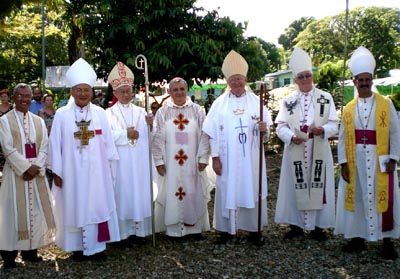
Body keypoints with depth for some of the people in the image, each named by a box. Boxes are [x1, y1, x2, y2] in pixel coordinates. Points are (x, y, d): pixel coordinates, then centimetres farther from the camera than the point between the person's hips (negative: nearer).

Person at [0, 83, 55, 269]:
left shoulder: (39, 121, 11)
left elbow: (44, 147, 4)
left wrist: (36, 167, -10)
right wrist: (26, 167, -15)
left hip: (37, 171, 4)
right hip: (16, 171, -4)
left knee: (35, 210, 6)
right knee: (15, 210, -2)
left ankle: (30, 250, 17)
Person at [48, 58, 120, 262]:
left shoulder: (100, 113, 2)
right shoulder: (61, 114, -2)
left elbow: (107, 143, 4)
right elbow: (55, 144, -1)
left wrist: (110, 168, 3)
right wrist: (56, 171, -4)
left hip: (96, 170, 1)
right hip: (72, 170, -1)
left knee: (97, 205, 5)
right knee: (74, 207, 6)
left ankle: (96, 247, 16)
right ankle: (78, 247, 18)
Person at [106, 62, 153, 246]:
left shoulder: (141, 112, 12)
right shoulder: (109, 114, 2)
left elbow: (149, 137, 4)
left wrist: (151, 125, -15)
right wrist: (125, 134, -14)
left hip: (139, 162, 3)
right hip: (120, 163, -3)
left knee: (140, 193, 6)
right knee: (122, 194, -1)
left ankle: (139, 230, 16)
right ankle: (123, 233, 7)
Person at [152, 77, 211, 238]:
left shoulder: (197, 110, 2)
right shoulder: (163, 112, 1)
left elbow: (204, 136, 1)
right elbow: (157, 138, -1)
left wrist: (203, 158, -4)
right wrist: (159, 161, -5)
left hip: (192, 162, 1)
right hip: (170, 163, -1)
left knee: (194, 193, 8)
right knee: (171, 194, 5)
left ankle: (194, 226, 21)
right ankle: (173, 228, 15)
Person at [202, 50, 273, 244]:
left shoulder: (256, 101, 3)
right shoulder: (219, 103, 1)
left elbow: (265, 134, 4)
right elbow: (213, 133, -1)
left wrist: (264, 130, -18)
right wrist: (215, 157, -6)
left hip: (251, 159, 1)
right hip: (227, 160, -1)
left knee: (252, 190, 7)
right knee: (227, 191, 4)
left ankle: (253, 228, 21)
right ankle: (226, 229, 16)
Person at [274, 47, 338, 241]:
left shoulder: (326, 98, 5)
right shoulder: (288, 101, 7)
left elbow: (333, 125, 0)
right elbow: (281, 126, 2)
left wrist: (322, 130, -21)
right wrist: (291, 137, -18)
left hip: (319, 151, 0)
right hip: (295, 151, 1)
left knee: (318, 186, 3)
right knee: (295, 187, 4)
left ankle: (318, 226, 15)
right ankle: (296, 224, 16)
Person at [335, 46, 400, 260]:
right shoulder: (348, 109, 5)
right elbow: (342, 138, 4)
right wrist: (343, 162, -3)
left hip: (380, 160, -2)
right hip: (355, 161, 2)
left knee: (382, 197, 1)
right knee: (357, 197, 7)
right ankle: (358, 237, 20)